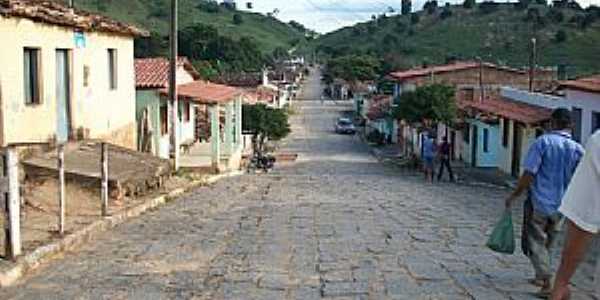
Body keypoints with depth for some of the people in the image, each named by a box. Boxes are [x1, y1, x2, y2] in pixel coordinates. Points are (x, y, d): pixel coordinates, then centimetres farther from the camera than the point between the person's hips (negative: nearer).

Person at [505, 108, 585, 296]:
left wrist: (514, 196, -6)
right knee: (548, 243, 21)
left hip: (539, 204, -4)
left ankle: (547, 283, -6)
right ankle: (540, 277, 34)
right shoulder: (578, 149, 0)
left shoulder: (543, 142, -11)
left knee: (536, 243, 4)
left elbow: (529, 174, -16)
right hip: (560, 207, 5)